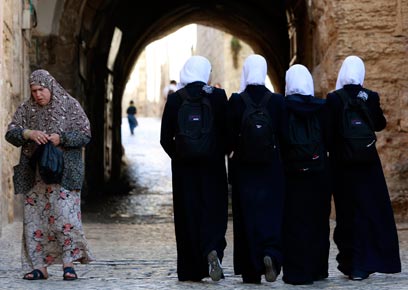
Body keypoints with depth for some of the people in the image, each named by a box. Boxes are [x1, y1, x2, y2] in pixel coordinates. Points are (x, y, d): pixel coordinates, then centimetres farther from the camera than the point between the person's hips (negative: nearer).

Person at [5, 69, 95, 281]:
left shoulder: (70, 106, 2)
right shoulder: (26, 109, 10)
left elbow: (85, 135, -2)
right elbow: (10, 134, 2)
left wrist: (61, 138, -17)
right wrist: (28, 133, -18)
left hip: (63, 172, -3)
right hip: (34, 174, 3)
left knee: (65, 214, -11)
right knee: (34, 217, 1)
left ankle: (68, 262, -5)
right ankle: (39, 266, 5)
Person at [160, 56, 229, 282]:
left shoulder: (175, 99, -2)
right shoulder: (218, 96, -4)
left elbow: (165, 138, -1)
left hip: (184, 167, 1)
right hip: (213, 166, -1)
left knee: (188, 214, 7)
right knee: (214, 210, 7)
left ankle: (190, 271, 9)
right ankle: (212, 250, -21)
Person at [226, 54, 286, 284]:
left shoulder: (236, 101, -7)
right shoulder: (277, 100, -4)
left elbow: (229, 136, -5)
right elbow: (284, 135, -3)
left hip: (244, 166, 0)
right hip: (271, 166, 0)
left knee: (246, 215, 7)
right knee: (271, 212, 7)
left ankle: (250, 271, 9)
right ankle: (271, 254, -19)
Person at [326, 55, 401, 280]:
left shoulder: (333, 99, -8)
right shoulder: (371, 97, -5)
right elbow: (380, 125, 7)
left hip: (342, 164, 0)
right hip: (367, 162, 1)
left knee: (348, 212, 8)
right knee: (370, 210, 8)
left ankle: (349, 263, 8)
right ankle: (363, 264, 5)